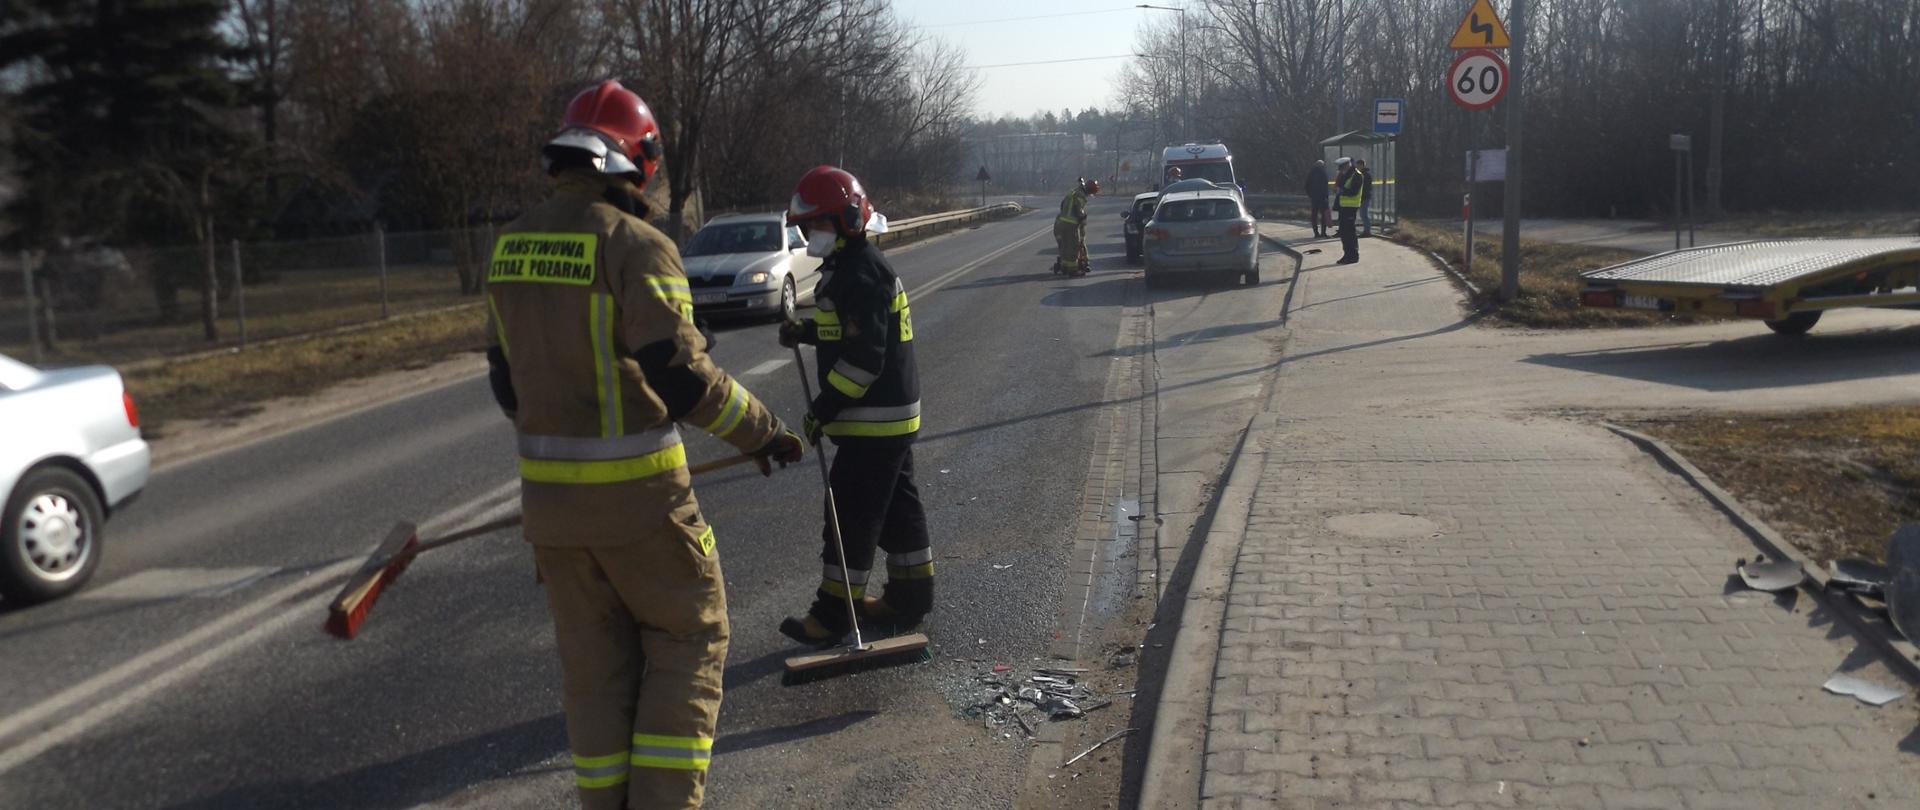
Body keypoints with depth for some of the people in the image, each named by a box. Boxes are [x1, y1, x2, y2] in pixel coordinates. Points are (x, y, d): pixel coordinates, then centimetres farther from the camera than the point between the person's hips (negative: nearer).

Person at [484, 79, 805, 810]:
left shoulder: (511, 245, 7)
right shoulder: (634, 242, -15)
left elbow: (505, 378, 13)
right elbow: (680, 374, -21)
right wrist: (760, 431, -8)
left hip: (549, 492, 6)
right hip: (636, 495, -6)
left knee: (594, 661, 16)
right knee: (688, 639, 12)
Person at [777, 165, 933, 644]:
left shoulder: (860, 276, -21)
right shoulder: (851, 266, 13)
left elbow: (863, 357, -25)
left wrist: (823, 409, -20)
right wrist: (805, 331, 8)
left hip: (873, 421, -11)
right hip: (893, 416, 11)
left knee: (851, 515, -2)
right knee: (897, 509, 17)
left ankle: (832, 614, 7)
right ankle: (910, 600, 28)